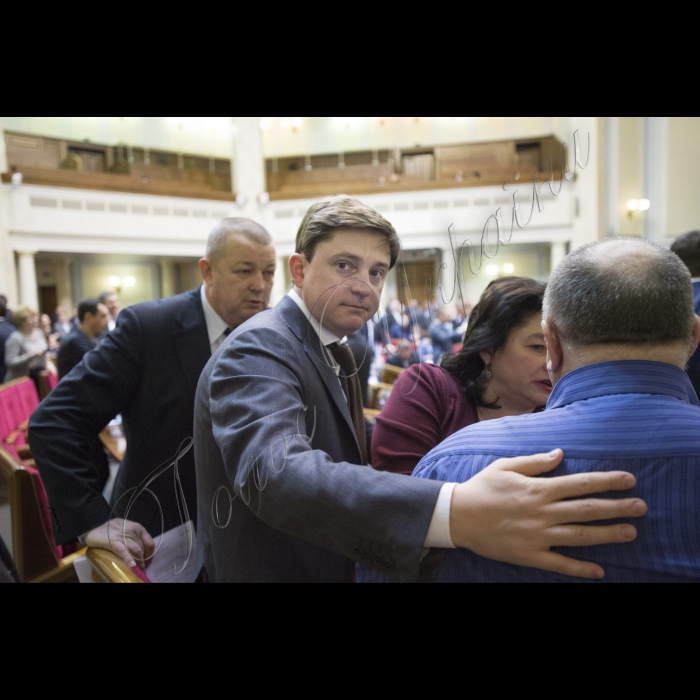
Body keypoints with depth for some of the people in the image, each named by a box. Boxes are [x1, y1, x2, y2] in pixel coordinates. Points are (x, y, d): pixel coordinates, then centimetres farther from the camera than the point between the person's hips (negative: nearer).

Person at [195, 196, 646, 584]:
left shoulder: (334, 353, 5)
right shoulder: (257, 352, -24)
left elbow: (347, 470, 8)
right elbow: (277, 473, -42)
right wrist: (454, 515, -54)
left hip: (342, 567, 8)